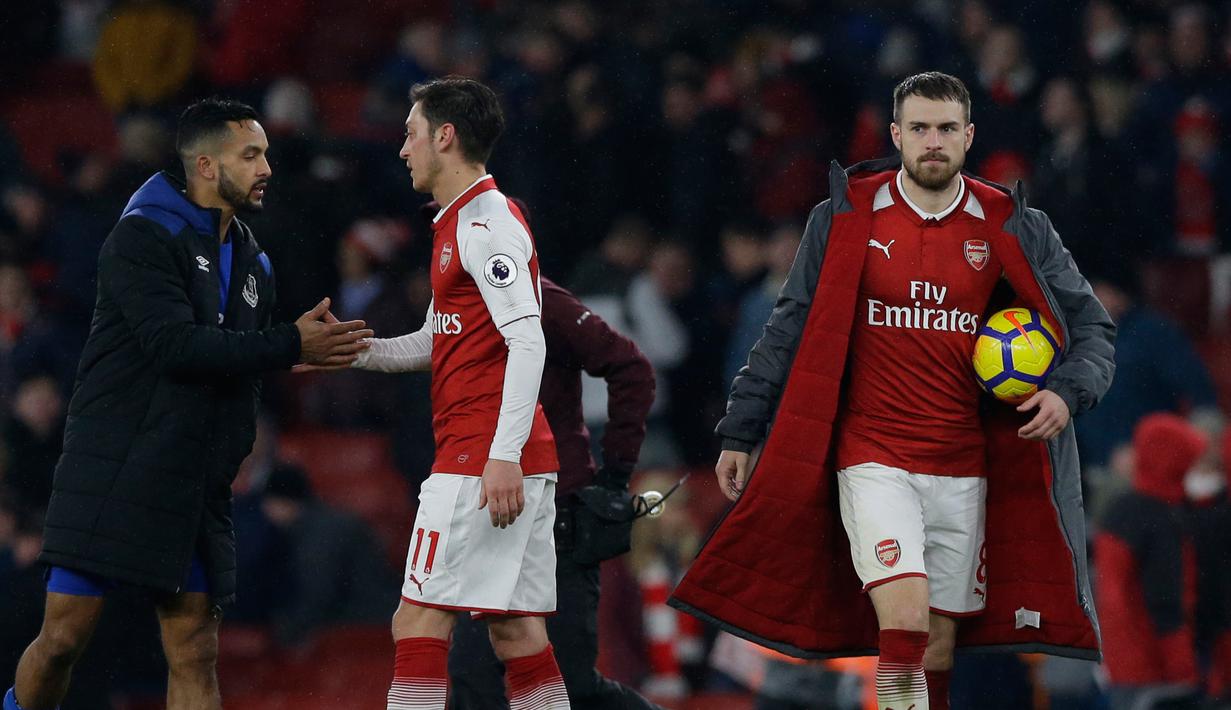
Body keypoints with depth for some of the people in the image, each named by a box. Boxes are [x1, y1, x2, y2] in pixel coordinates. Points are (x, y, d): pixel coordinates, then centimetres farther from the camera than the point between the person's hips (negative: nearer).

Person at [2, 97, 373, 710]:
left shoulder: (250, 262, 15)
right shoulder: (142, 237, -8)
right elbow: (173, 345, -21)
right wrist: (290, 346, -22)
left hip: (194, 492, 6)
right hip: (114, 471, -6)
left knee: (194, 651, 0)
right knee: (65, 636, -7)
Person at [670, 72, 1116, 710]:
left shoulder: (1014, 230, 4)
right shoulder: (845, 220, 1)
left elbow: (1091, 326, 9)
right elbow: (789, 333, 7)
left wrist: (1068, 392, -11)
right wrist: (739, 433, 5)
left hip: (964, 471, 2)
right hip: (873, 459, -2)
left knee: (940, 644, 6)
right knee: (904, 621, -21)